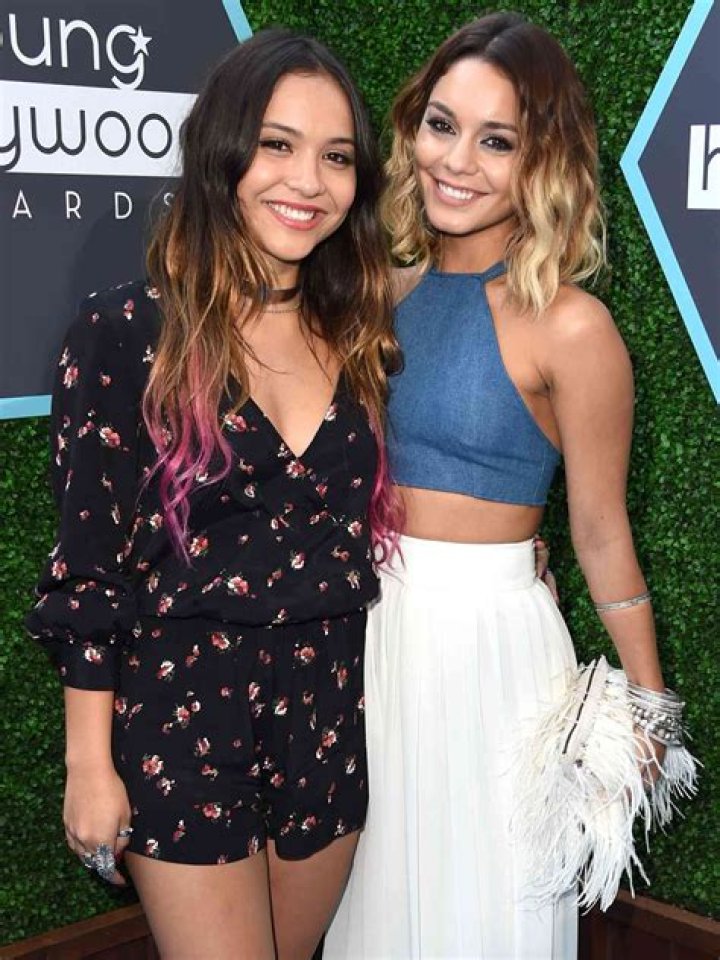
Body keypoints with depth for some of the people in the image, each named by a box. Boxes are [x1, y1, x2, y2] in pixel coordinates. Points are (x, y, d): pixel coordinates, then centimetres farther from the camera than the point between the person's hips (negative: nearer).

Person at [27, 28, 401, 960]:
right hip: (183, 719, -4)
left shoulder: (359, 335, 2)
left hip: (333, 717, 5)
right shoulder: (129, 330, -12)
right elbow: (90, 564, -10)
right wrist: (90, 761, -8)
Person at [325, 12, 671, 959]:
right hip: (370, 629, 5)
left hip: (488, 639, -5)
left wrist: (647, 708, -1)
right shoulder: (389, 289, 2)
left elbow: (601, 535, -8)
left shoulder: (569, 328, -14)